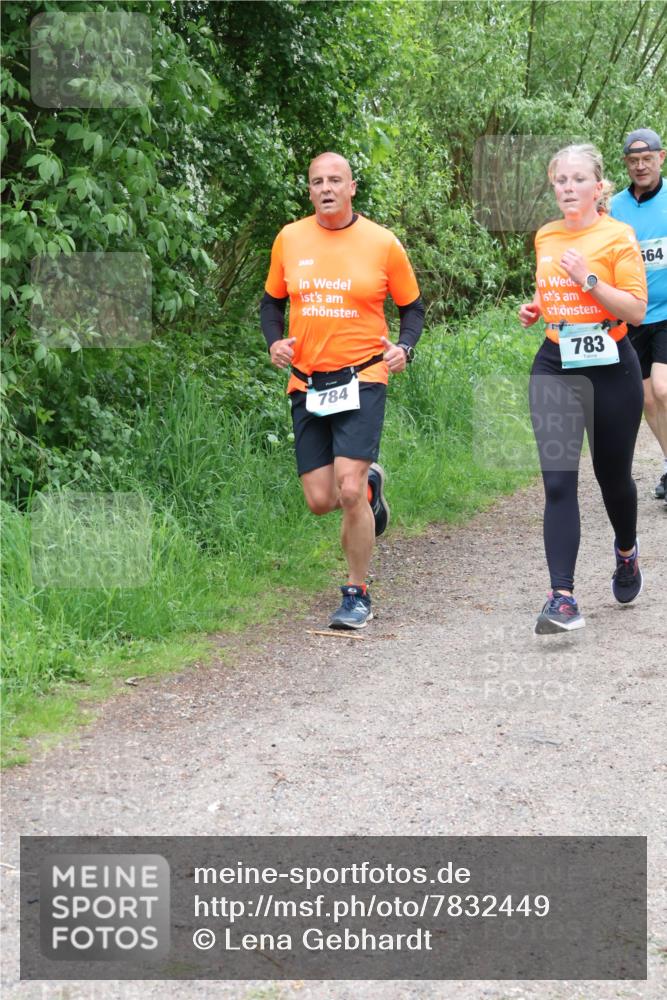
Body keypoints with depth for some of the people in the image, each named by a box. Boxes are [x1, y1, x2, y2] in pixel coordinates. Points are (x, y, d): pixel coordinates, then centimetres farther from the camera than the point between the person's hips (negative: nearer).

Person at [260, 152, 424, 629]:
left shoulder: (383, 243, -2)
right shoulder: (290, 239, 5)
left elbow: (412, 305, 10)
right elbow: (273, 300, 18)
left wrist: (404, 347, -8)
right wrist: (274, 341, -1)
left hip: (362, 379, -3)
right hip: (306, 384, 4)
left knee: (348, 491, -17)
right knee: (320, 501, 2)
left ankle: (358, 595, 1)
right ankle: (370, 483, 38)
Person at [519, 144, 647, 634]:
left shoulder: (618, 236, -8)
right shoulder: (545, 238, 8)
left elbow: (636, 310, -13)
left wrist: (589, 280, -22)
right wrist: (535, 309, 5)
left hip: (610, 368, -3)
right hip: (555, 367, 3)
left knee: (612, 474, 13)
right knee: (558, 481, -8)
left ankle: (626, 551, 45)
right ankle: (563, 598, -12)